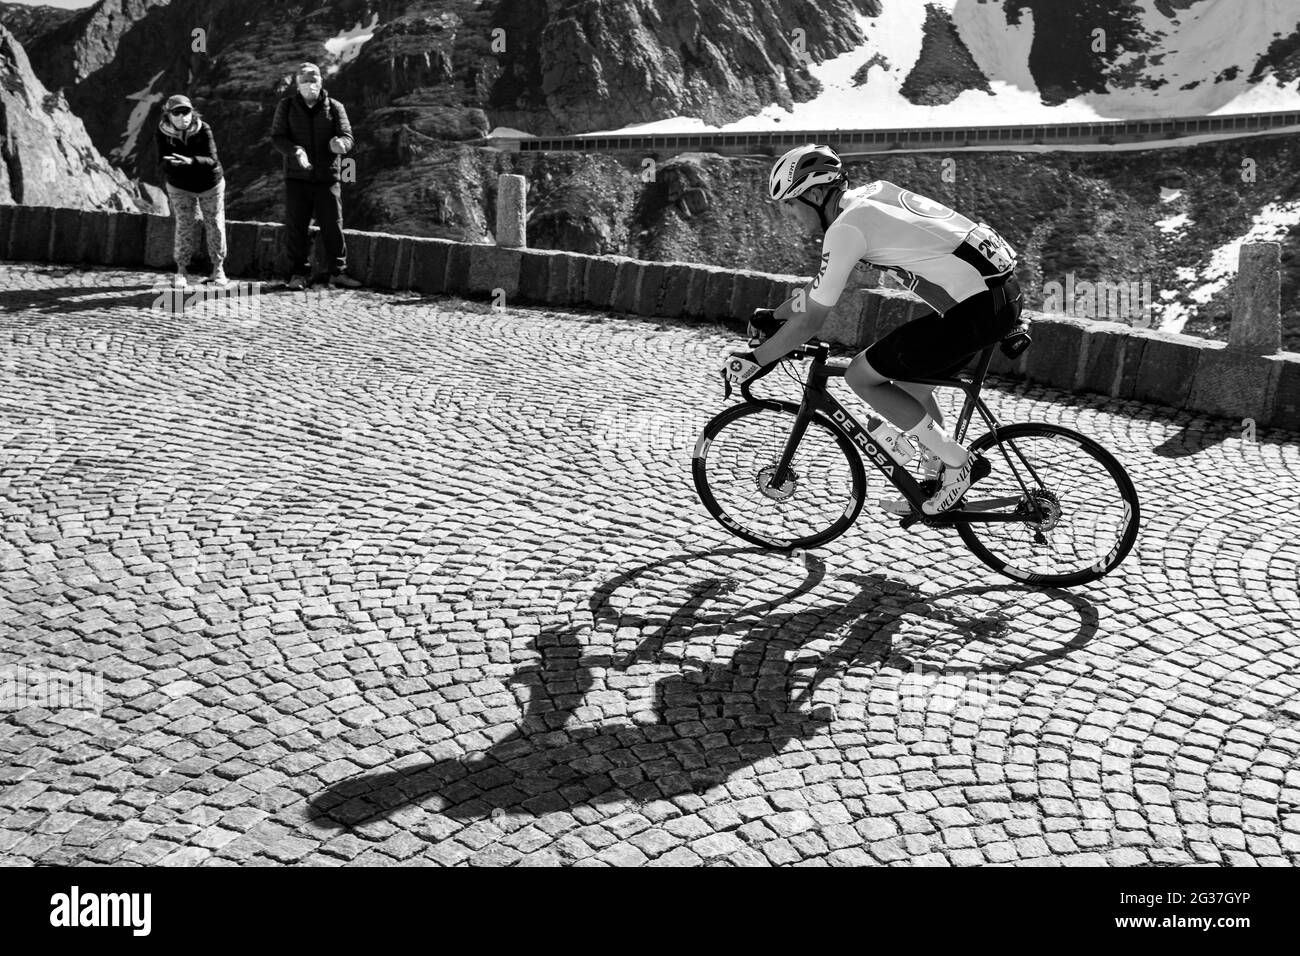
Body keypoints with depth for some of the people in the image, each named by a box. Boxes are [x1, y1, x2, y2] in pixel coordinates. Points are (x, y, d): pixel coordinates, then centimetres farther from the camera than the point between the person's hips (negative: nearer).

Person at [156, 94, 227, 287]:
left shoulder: (203, 128, -24)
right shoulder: (163, 132, -17)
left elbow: (211, 159, -30)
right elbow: (162, 159, -16)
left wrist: (190, 161, -48)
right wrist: (169, 162, -40)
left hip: (210, 184, 0)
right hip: (180, 187, 0)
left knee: (215, 225, 8)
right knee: (184, 226, -4)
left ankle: (218, 268, 25)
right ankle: (180, 272, 6)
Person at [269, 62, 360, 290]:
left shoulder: (334, 107, 4)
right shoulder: (287, 106, 4)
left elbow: (348, 137, -4)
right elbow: (277, 137, -1)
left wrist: (339, 143, -29)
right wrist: (295, 151, -22)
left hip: (327, 176, 0)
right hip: (297, 177, 0)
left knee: (333, 224, 1)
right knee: (296, 226, 1)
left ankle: (337, 271, 11)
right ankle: (298, 273, 10)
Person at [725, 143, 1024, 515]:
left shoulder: (846, 228, -12)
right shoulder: (869, 195, 16)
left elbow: (811, 319, -10)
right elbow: (821, 284, 27)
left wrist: (755, 360, 1)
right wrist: (775, 316, 31)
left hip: (978, 310, -10)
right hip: (999, 295, 10)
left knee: (860, 376, -1)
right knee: (909, 382, 23)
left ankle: (956, 461, 4)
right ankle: (939, 484, 30)